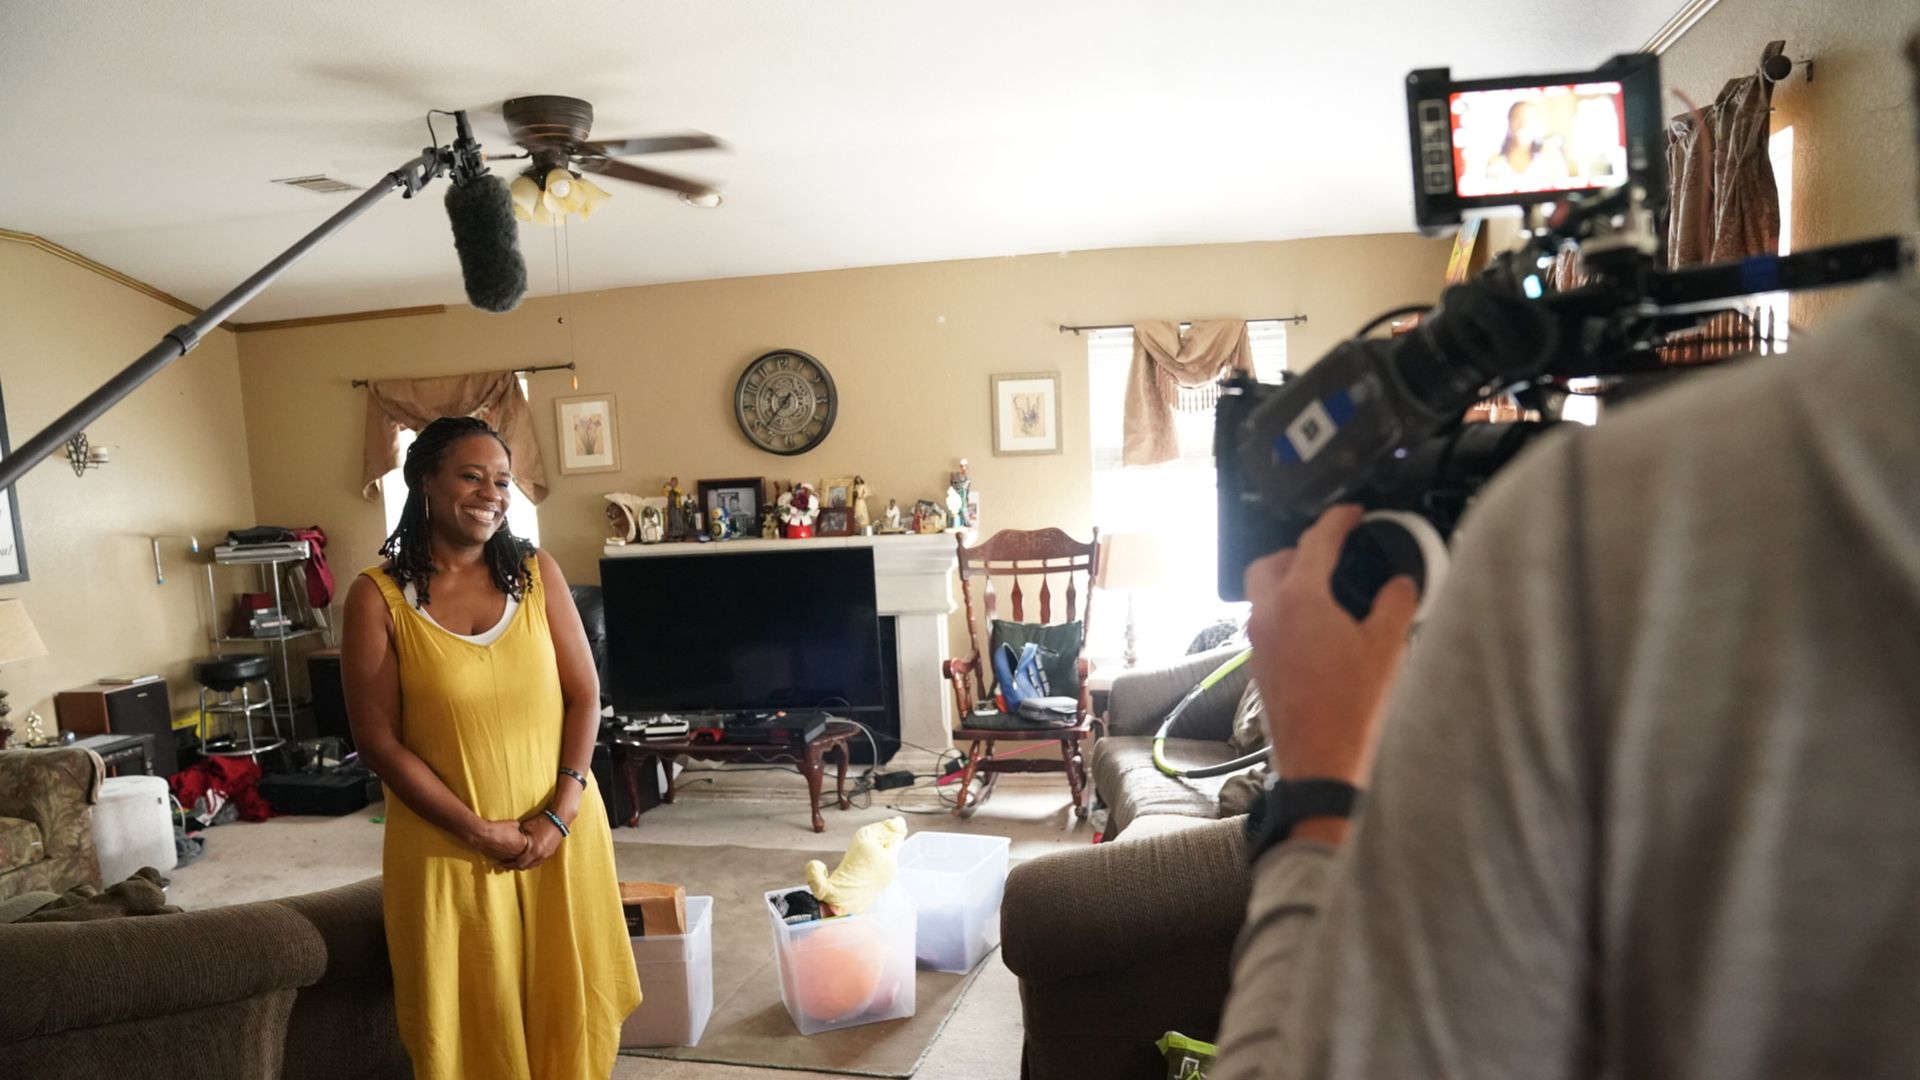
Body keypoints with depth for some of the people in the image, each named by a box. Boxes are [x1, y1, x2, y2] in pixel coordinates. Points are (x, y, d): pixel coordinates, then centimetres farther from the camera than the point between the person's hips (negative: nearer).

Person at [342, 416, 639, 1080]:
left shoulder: (537, 573, 0)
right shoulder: (378, 597, -8)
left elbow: (584, 696, 0)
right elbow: (377, 739, -9)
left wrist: (560, 813, -10)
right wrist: (478, 829, -13)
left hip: (560, 832, 2)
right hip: (447, 847, -2)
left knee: (568, 1000, 14)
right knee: (473, 1016, 12)